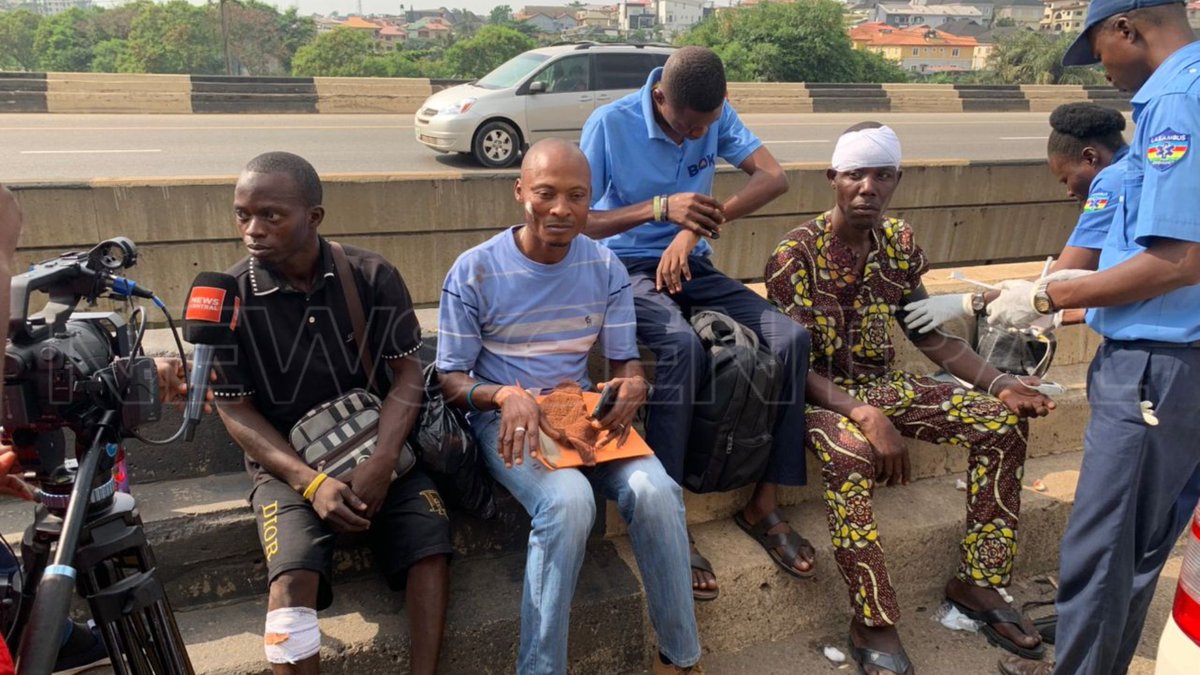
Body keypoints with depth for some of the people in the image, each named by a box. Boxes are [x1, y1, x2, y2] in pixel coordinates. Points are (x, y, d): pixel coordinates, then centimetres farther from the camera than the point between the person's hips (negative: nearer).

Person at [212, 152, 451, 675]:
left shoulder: (373, 276, -7)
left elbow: (407, 373, -6)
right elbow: (235, 410, -5)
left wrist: (381, 463, -22)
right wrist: (310, 481, -18)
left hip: (377, 448, 1)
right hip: (286, 462, -1)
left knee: (430, 539, -21)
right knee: (294, 570, -26)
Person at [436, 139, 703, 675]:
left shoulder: (605, 268, 1)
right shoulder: (475, 270, -9)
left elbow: (625, 361, 5)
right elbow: (451, 379, -5)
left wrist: (633, 386, -21)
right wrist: (506, 395, -27)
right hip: (505, 418, -3)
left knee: (656, 490, -26)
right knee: (569, 499, -35)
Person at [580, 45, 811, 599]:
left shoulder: (716, 116, -1)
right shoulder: (610, 124, -14)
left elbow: (774, 177, -12)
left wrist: (700, 225, -27)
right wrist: (661, 207, -30)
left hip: (692, 265, 5)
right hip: (626, 268, -5)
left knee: (791, 337, -17)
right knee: (681, 346, -38)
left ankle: (764, 504, -8)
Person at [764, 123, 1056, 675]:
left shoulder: (899, 241, 3)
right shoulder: (795, 253, -16)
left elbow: (928, 334, 9)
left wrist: (1000, 383, -4)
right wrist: (865, 416, -31)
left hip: (881, 383, 6)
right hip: (817, 393, -6)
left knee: (1003, 422, -8)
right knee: (850, 454, -39)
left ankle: (976, 582, 5)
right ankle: (873, 623, -23)